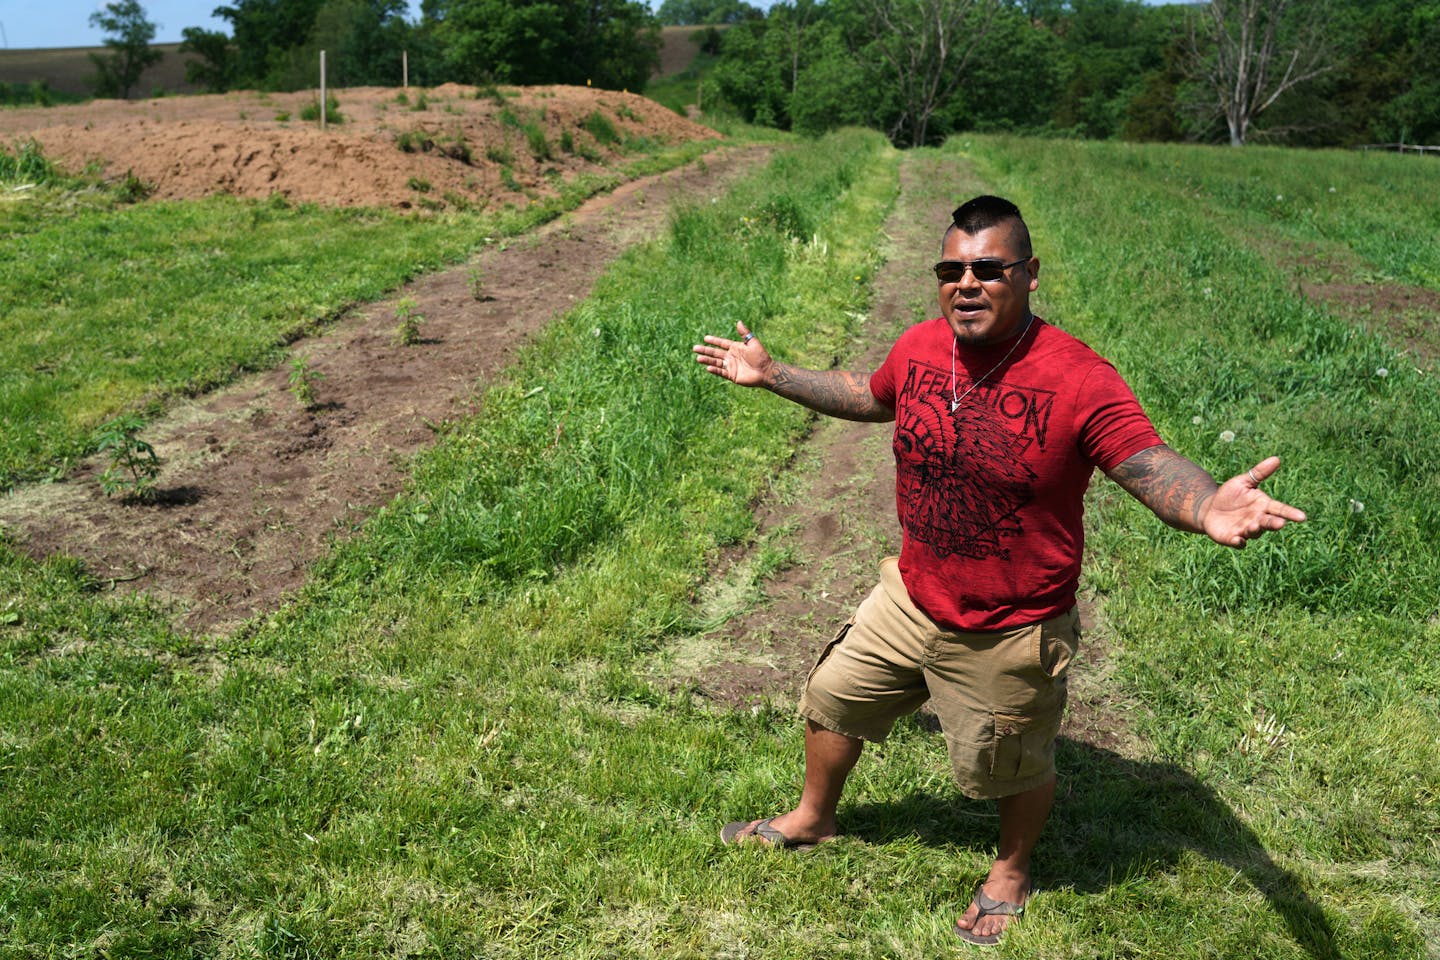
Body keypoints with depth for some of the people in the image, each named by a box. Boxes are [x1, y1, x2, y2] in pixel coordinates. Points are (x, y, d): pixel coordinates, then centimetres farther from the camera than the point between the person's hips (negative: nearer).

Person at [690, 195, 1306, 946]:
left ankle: (1011, 870, 51)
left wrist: (1207, 508, -51)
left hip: (1012, 633, -5)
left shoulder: (1079, 379, -26)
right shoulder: (920, 347, -7)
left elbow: (1154, 468, -28)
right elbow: (870, 396, 14)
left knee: (1014, 768, 18)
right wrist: (771, 374, 16)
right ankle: (812, 820, 51)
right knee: (832, 698, 22)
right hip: (910, 601, 6)